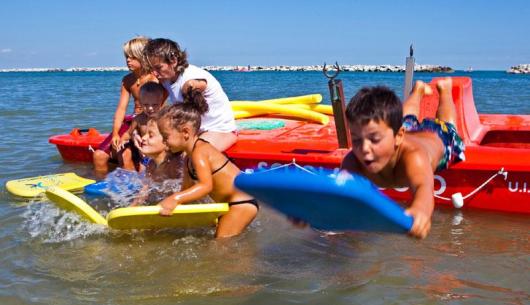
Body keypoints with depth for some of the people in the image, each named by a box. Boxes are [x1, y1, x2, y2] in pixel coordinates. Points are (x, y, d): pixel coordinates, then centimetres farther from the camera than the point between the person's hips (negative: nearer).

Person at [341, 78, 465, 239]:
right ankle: (419, 89, 68)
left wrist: (420, 209, -99)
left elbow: (424, 187, -76)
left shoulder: (414, 157, -57)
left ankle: (444, 89, 63)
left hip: (436, 138, -2)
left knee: (445, 125, 36)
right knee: (408, 120, 39)